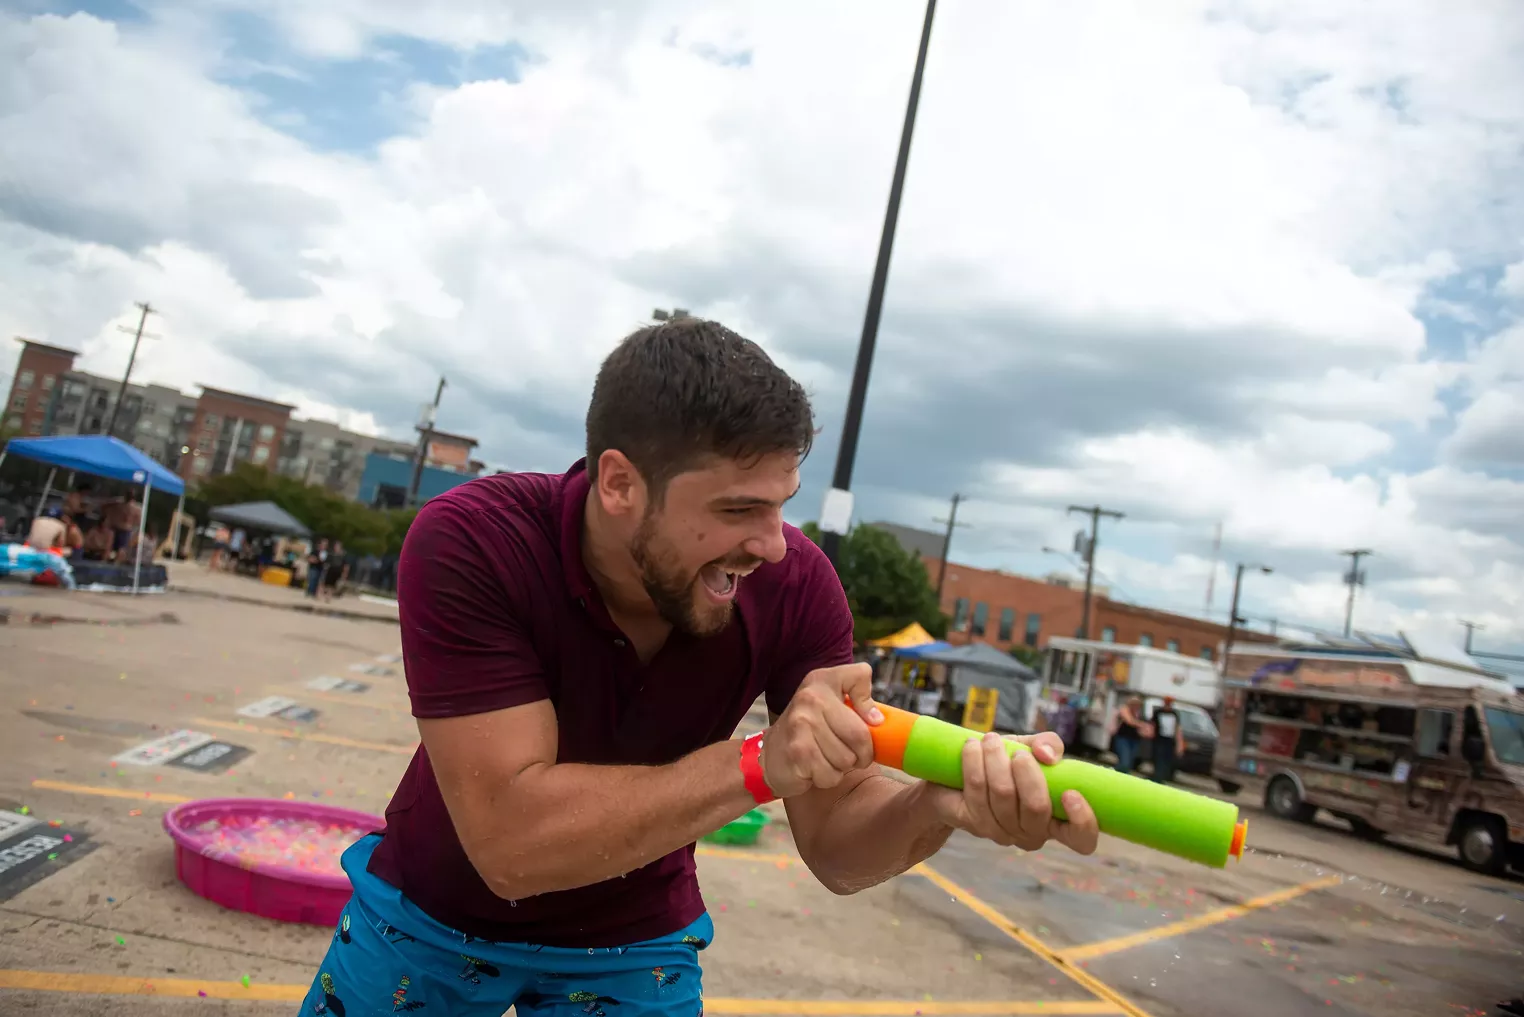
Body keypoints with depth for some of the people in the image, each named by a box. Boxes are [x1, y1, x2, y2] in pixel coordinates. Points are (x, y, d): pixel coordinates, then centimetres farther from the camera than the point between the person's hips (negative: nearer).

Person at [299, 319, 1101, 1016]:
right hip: (431, 914, -1)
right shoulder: (469, 545, -30)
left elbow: (836, 844, -19)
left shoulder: (794, 587, -23)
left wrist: (942, 803, -40)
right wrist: (757, 764, -43)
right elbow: (510, 840, -35)